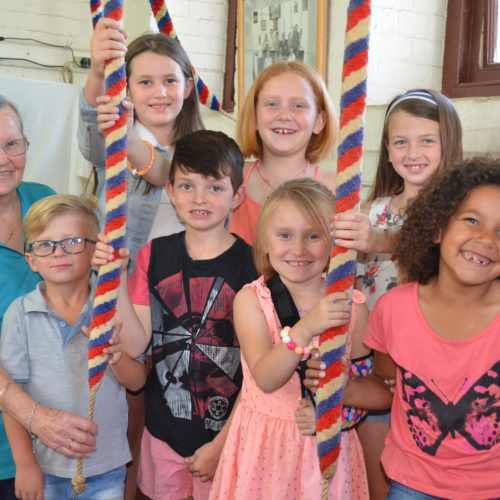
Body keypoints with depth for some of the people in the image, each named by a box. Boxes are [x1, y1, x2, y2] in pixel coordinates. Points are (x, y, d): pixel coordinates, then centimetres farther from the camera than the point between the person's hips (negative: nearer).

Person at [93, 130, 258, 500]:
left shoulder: (251, 265, -14)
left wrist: (223, 443, -8)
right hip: (164, 431, 3)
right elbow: (136, 345, -7)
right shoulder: (154, 255, -4)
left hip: (227, 432, -3)